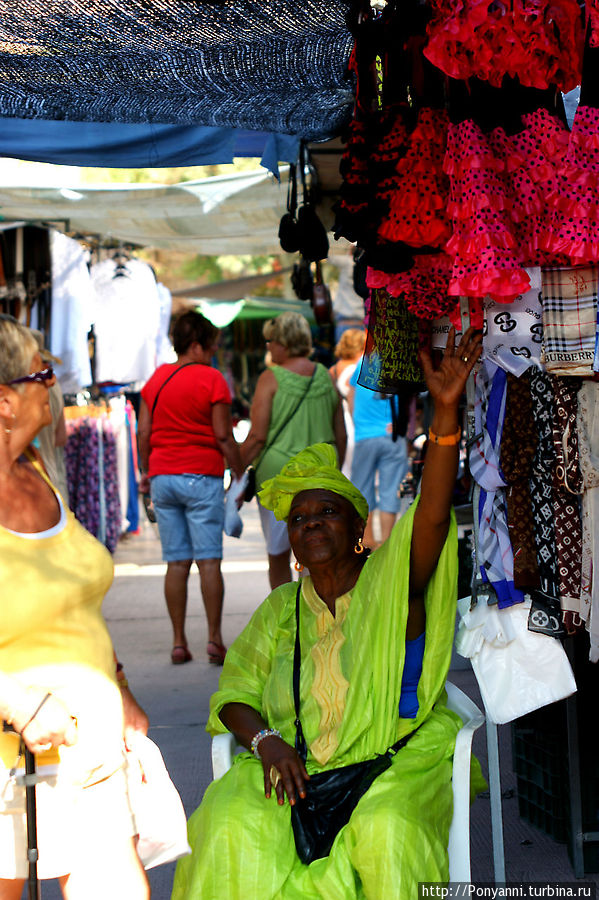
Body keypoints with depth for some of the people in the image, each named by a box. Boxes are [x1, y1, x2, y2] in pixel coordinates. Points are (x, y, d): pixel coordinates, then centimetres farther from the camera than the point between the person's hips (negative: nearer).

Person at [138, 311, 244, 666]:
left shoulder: (156, 378, 9)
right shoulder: (211, 379, -6)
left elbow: (143, 431, 9)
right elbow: (223, 436, -9)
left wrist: (146, 472, 19)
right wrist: (241, 473, 0)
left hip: (162, 475, 5)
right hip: (202, 476, -5)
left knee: (176, 562, 6)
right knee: (209, 561, -3)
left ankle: (179, 642, 6)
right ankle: (215, 640, -4)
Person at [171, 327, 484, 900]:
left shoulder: (388, 583, 3)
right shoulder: (282, 609, 15)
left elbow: (432, 515, -16)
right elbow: (234, 694, 15)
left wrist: (445, 412, -30)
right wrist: (265, 739, -10)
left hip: (399, 758, -3)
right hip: (298, 764, 3)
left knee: (385, 830, -34)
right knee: (235, 823, -25)